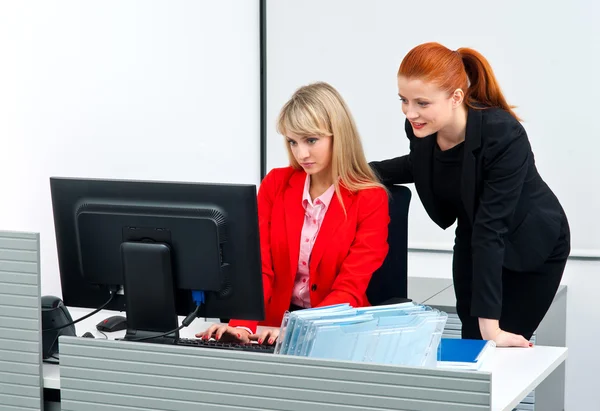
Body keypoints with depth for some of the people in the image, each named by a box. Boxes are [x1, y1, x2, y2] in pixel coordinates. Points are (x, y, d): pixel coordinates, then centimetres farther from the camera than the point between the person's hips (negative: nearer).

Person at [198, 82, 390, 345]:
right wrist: (242, 325, -21)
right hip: (275, 326, 2)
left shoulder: (371, 200, -7)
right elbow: (258, 265, -3)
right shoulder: (274, 184, 4)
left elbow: (350, 290, -13)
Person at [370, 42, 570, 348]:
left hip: (534, 247, -5)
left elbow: (491, 230, -38)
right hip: (473, 243, 5)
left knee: (497, 350, -2)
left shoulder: (504, 136, -36)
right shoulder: (421, 128, -19)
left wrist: (490, 324, -38)